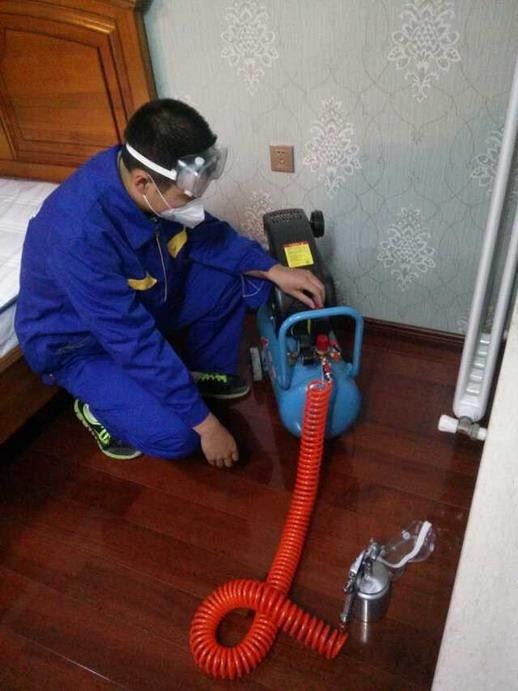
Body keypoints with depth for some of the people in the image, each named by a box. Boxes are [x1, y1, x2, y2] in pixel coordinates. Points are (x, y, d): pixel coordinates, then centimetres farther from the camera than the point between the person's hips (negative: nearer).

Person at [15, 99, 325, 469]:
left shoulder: (159, 178, -19)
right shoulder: (80, 235, -39)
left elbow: (207, 235, -2)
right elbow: (135, 341, -34)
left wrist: (274, 270, -16)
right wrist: (205, 423, -27)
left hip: (143, 300, 7)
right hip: (80, 342, -6)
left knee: (238, 276, -8)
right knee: (176, 434, -22)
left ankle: (205, 370, 13)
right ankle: (97, 406, 8)